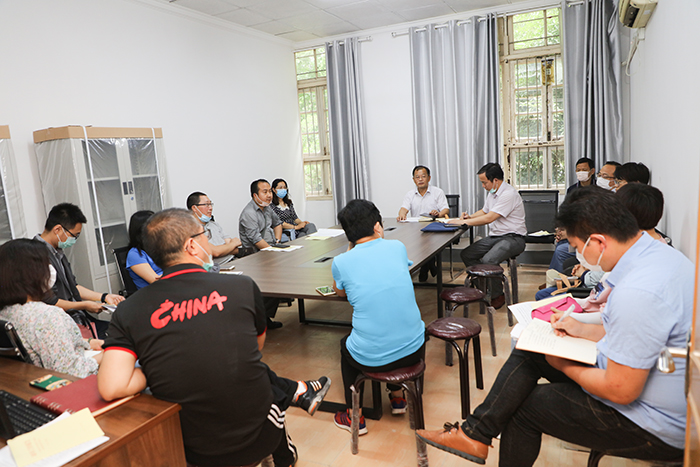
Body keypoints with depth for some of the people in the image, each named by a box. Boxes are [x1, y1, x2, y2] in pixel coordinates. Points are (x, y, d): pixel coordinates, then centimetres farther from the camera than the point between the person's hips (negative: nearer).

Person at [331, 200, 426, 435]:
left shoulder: (341, 261, -6)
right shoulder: (397, 247, 0)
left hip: (370, 358, -2)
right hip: (413, 349, 3)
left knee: (345, 344, 33)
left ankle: (354, 416, 38)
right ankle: (397, 395, 50)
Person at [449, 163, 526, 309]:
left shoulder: (509, 194, -20)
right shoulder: (492, 193, 11)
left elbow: (489, 218, -25)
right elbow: (484, 211, 27)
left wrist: (463, 222, -19)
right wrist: (469, 217, 6)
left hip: (513, 238, -9)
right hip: (495, 236, 9)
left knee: (487, 260, -31)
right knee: (466, 254, -4)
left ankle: (497, 296, -7)